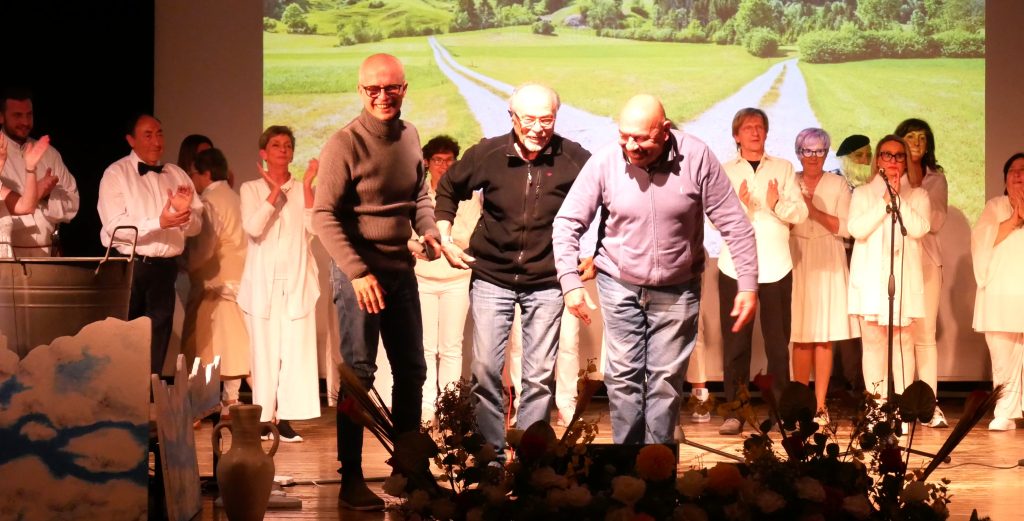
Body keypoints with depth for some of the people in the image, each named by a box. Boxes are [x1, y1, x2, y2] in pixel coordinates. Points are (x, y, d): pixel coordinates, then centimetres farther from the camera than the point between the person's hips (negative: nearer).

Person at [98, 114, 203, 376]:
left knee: (157, 344, 10)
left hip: (165, 267, 4)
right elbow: (115, 226, -16)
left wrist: (185, 211, -14)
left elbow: (195, 226, 8)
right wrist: (159, 222, -25)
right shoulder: (116, 174, -4)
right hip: (128, 266, -4)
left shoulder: (177, 175, 10)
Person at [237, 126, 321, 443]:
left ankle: (286, 419, -3)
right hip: (263, 283, -1)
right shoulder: (251, 189, 8)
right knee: (264, 349, -2)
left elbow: (315, 228, -5)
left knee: (296, 349, -5)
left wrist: (308, 186, -9)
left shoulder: (304, 190, 12)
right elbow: (253, 228, -9)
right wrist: (275, 191, -9)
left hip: (297, 282, 1)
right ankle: (264, 417, 2)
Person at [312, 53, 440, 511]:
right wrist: (358, 272, -23)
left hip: (401, 267, 7)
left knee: (412, 370, 12)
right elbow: (324, 216, -16)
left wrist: (428, 231, -2)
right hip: (359, 271, -7)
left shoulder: (409, 136, 5)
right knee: (358, 373, -3)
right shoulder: (345, 143, -14)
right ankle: (351, 478, 4)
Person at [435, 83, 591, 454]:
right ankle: (491, 455, 12)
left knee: (539, 376, 3)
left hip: (546, 283, -1)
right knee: (485, 369, -1)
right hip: (491, 277, 1)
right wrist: (445, 241, 4)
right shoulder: (487, 154, -6)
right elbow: (448, 190, 11)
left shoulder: (573, 158, -10)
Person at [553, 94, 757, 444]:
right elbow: (568, 222, -6)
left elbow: (734, 223, -10)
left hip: (677, 288, 0)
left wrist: (748, 284, -12)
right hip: (620, 284, 0)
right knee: (623, 375, 1)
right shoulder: (605, 161, -14)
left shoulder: (696, 157, -15)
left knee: (666, 379, 4)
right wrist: (570, 281, -14)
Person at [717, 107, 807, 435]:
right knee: (735, 341, -1)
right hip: (735, 266, -1)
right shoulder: (724, 171, 9)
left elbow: (800, 213, 3)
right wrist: (739, 205, -21)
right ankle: (734, 412, 4)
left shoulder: (783, 169, 13)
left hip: (776, 266, 1)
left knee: (778, 342, 1)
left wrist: (778, 204, -16)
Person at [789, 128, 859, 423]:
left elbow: (845, 228, -2)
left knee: (825, 338, -3)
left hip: (828, 265, -1)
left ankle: (820, 405, 0)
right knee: (801, 337, -1)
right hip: (797, 263, 1)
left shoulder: (838, 185, 6)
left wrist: (814, 211, -12)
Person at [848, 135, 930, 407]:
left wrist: (898, 198, -6)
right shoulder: (862, 193, 15)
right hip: (870, 278, 0)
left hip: (904, 278, 0)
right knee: (873, 339, -6)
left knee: (903, 340, -6)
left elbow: (919, 229, -3)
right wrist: (884, 201, -6)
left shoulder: (917, 195, 15)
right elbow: (856, 229, -2)